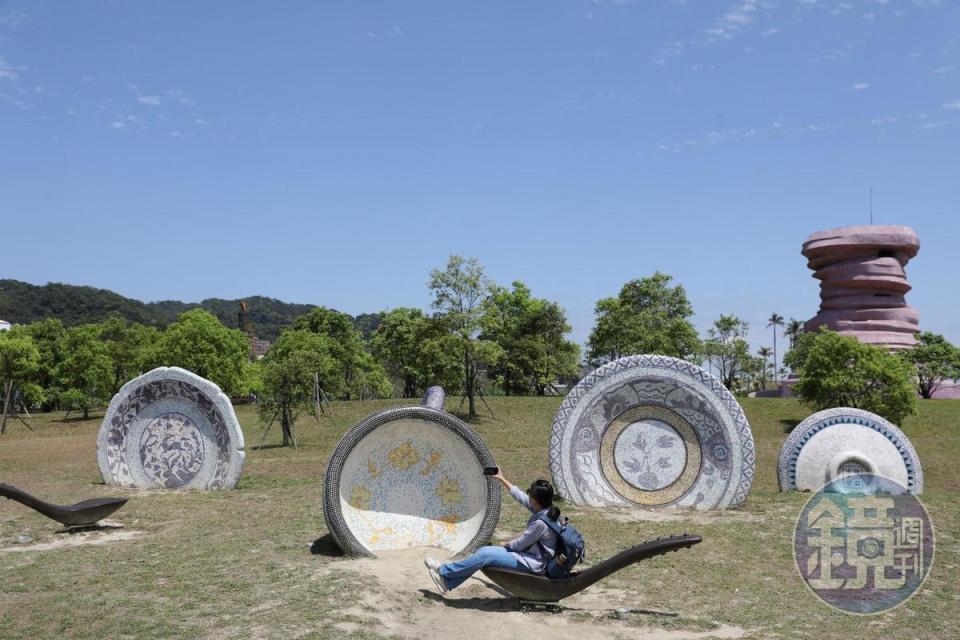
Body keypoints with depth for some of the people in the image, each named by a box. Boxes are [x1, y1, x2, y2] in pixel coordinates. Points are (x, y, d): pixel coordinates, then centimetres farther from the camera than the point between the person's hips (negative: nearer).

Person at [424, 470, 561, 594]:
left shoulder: (541, 523, -29)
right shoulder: (546, 509, -2)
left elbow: (520, 544, -18)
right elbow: (521, 496, 12)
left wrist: (506, 544, 3)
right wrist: (502, 479, 22)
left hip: (533, 564, -9)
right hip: (531, 554, 9)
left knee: (484, 556, -13)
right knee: (483, 551, 3)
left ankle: (443, 571, 2)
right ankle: (447, 582, 7)